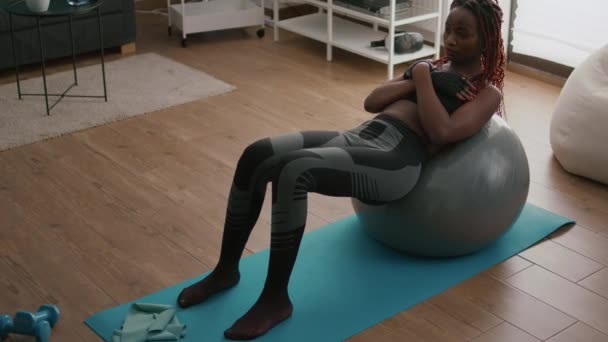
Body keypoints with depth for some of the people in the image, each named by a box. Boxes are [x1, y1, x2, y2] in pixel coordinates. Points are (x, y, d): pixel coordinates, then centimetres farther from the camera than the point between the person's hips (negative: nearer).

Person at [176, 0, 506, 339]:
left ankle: (276, 299, -21)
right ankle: (227, 269, -2)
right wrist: (413, 81, 6)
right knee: (257, 156, -16)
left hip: (397, 160, -8)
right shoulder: (435, 66, 28)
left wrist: (423, 78, -2)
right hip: (359, 137, 8)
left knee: (294, 172, -33)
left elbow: (441, 132, -12)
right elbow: (372, 102, 19)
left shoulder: (487, 92, 7)